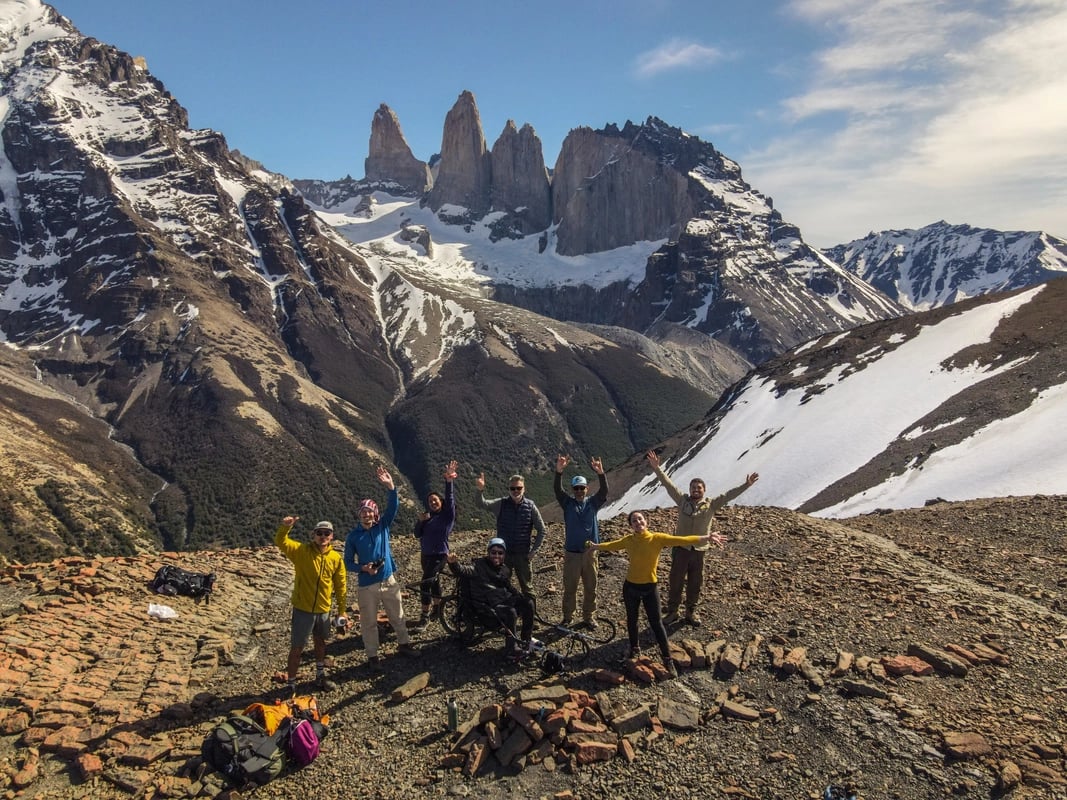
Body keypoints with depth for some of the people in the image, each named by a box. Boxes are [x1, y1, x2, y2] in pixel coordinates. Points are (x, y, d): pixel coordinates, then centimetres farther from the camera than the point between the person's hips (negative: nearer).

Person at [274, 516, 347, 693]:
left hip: (323, 610, 4)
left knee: (320, 642, 22)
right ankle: (291, 685, 17)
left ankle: (320, 677, 41)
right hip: (302, 609, -4)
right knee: (297, 648, 3)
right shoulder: (302, 550, -12)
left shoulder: (336, 558, -5)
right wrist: (285, 527, -45)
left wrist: (341, 610, 5)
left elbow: (341, 586, 3)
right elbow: (281, 542, -26)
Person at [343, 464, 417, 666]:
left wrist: (390, 487, -30)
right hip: (367, 586, -2)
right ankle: (372, 656, 24)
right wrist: (363, 568, -21)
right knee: (369, 623, 9)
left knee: (398, 617, 17)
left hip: (389, 581, 2)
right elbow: (348, 563, -2)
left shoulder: (383, 526, -1)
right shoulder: (353, 536, -5)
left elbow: (393, 507, -15)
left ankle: (404, 644, 36)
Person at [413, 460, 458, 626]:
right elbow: (417, 535, 6)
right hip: (426, 554, 6)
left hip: (439, 554, -6)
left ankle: (425, 614, -4)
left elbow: (449, 498, -20)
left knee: (425, 583, -13)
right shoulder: (427, 516, 10)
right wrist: (420, 521, -12)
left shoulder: (448, 515, -5)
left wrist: (448, 480, -32)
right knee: (433, 580, 18)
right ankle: (437, 607, 35)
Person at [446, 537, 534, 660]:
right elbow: (463, 571, -22)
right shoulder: (479, 565, -4)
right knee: (511, 612, -32)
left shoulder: (505, 569, 16)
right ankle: (510, 648, -20)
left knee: (528, 604, -15)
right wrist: (453, 563, -43)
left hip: (506, 599, 7)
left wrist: (521, 596, 15)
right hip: (489, 605, -6)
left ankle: (526, 640, 0)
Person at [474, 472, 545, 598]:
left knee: (527, 588, 11)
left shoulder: (530, 506, -6)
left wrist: (533, 550, -5)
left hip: (522, 554, -1)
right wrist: (480, 491, -44)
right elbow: (482, 504, -24)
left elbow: (541, 530, 2)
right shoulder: (501, 504, -6)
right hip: (503, 554, 1)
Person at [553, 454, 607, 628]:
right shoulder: (567, 504, -2)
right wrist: (559, 471, -37)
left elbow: (604, 491, -17)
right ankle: (567, 617, 23)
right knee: (569, 588, 8)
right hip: (571, 553, -1)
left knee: (590, 587, 11)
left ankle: (588, 617, 26)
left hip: (590, 552, 1)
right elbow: (557, 490, -18)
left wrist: (600, 474, -37)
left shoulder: (593, 503, 1)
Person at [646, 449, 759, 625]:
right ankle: (672, 612, 22)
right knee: (675, 582, 7)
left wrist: (746, 485, -12)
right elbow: (668, 484, -5)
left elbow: (729, 495, -3)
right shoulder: (683, 501, -1)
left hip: (699, 550, 1)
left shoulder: (711, 505, 1)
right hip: (681, 549, -1)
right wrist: (656, 468, -13)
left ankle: (691, 613, 31)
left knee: (695, 584, 13)